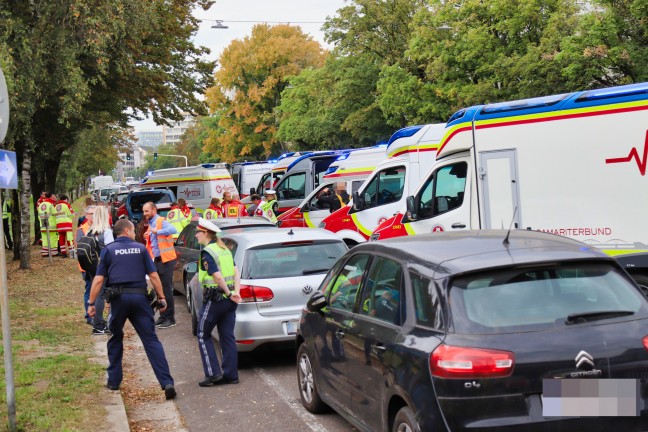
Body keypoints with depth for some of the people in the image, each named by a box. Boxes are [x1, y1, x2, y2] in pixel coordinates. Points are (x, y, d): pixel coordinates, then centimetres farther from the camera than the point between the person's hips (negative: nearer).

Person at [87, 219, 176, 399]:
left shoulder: (108, 250, 8)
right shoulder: (141, 248, 9)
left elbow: (99, 279, 2)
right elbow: (153, 276, 4)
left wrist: (91, 303, 6)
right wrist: (161, 298, 10)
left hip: (118, 297, 0)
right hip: (140, 297, 0)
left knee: (116, 339, 20)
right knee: (151, 340, -3)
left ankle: (114, 381, 22)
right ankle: (167, 383, -12)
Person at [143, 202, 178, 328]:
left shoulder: (161, 221, -13)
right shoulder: (151, 224, 14)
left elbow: (173, 230, -33)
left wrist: (157, 231, -32)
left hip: (166, 260, -9)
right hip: (157, 260, 9)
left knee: (166, 290, -6)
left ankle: (170, 319, 1)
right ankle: (163, 316, 22)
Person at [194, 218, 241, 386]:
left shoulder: (207, 252, -14)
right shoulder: (225, 249, 13)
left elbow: (217, 277, -22)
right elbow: (236, 272, 5)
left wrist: (229, 293, -12)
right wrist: (236, 292, -3)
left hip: (214, 299, -8)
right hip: (229, 301, 8)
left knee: (204, 336, 6)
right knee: (227, 337, 10)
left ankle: (213, 373, 0)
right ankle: (230, 375, 11)